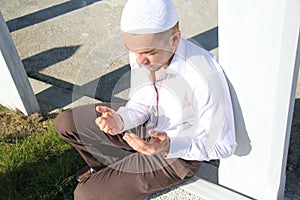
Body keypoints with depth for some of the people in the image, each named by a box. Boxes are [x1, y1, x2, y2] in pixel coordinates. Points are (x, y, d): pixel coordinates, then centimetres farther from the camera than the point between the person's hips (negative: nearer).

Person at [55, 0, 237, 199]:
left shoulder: (206, 76, -36)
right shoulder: (142, 51, -16)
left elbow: (222, 145, -23)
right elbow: (141, 103, 0)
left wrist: (168, 146, -38)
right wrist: (121, 120, -23)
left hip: (179, 152, -6)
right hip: (149, 125, 6)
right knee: (66, 123, 3)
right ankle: (109, 167, 24)